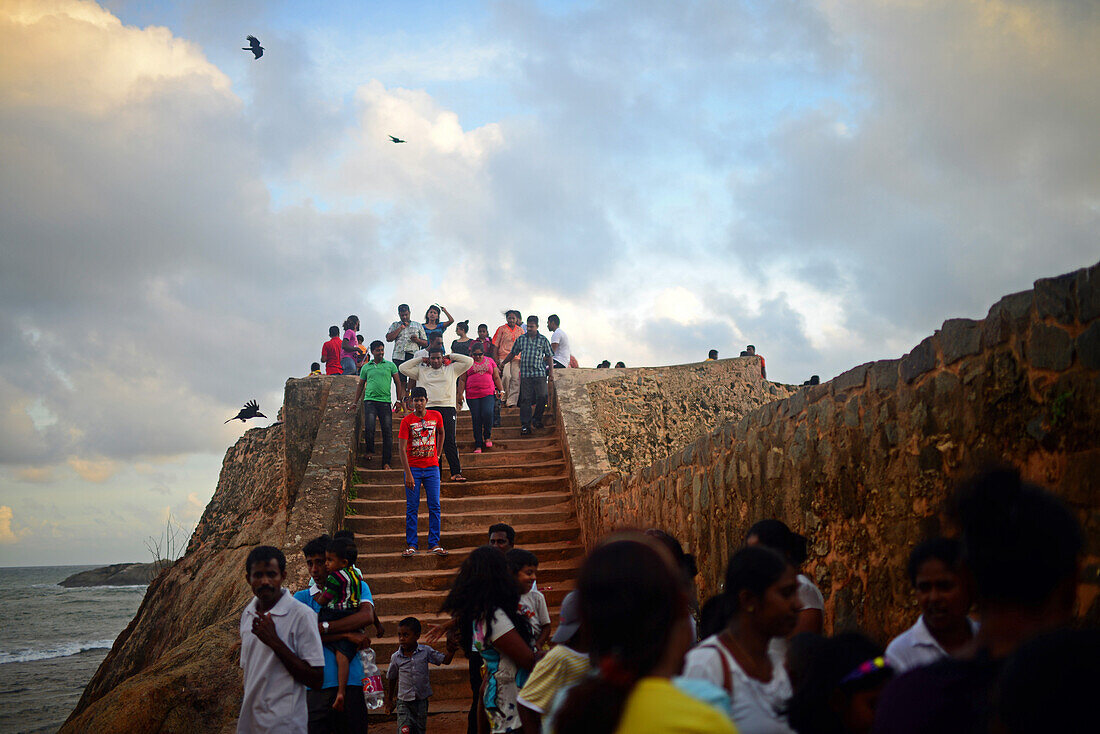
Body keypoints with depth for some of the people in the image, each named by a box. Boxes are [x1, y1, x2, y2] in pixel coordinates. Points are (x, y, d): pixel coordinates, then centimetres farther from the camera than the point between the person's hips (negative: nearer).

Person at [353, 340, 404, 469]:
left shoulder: (390, 365, 11)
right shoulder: (366, 367, 15)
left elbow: (398, 383, 11)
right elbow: (361, 385, 22)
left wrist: (399, 400, 2)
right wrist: (355, 402, 18)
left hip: (385, 401, 0)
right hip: (370, 400, 0)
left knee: (387, 432, -4)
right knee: (369, 428, -17)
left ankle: (386, 462, -1)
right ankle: (370, 451, 10)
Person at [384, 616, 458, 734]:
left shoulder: (425, 651, -4)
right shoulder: (396, 657, -4)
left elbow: (445, 660, 2)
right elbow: (391, 678, 9)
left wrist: (451, 651, -19)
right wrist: (389, 700, 16)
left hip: (421, 700, 1)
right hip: (403, 701, -1)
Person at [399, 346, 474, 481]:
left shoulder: (451, 369, 16)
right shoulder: (421, 371, 18)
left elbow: (469, 362, 10)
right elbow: (403, 368, 12)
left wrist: (450, 356, 14)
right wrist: (420, 359, 15)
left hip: (448, 408, -1)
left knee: (450, 441, -8)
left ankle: (456, 472, -12)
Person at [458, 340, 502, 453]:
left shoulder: (489, 361, 13)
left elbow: (496, 377, 17)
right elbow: (462, 380, 6)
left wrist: (501, 390, 10)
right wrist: (460, 394, -2)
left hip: (488, 394, 0)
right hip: (472, 396, 0)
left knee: (487, 413, -21)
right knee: (476, 419, -2)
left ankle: (487, 436, 3)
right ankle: (478, 446, 4)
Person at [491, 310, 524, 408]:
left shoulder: (520, 330, 14)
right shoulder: (501, 329, 7)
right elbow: (495, 345, 6)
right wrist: (496, 359, -2)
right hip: (504, 357, -3)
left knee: (516, 379, -6)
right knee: (506, 376, -20)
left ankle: (512, 402, -4)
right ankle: (504, 397, -2)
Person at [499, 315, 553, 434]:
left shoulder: (543, 340, 6)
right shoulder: (521, 339, 9)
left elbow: (549, 356, 9)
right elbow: (512, 353, 20)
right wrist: (503, 364, 24)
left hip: (540, 373, -1)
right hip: (525, 374, 1)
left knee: (542, 397, -9)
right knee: (525, 399, -2)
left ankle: (536, 419, 12)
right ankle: (525, 424, 2)